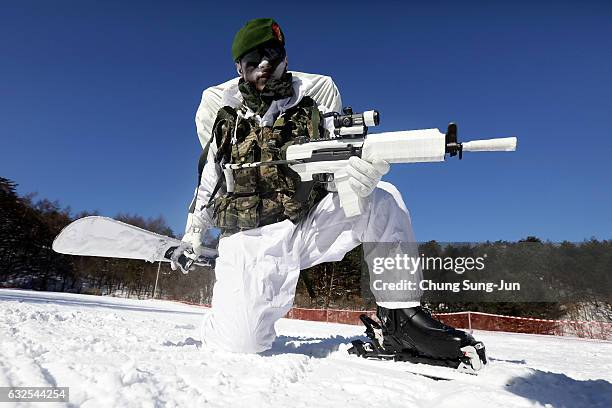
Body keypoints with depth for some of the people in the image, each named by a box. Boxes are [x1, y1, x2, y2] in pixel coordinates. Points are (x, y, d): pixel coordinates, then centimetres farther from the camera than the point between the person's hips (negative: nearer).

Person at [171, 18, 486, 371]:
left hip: (307, 228, 1)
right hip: (249, 240, 0)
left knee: (383, 199, -22)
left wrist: (363, 179, -27)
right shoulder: (227, 120, 11)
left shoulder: (312, 111, 8)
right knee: (242, 343, -19)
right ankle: (232, 311, 19)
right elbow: (208, 184, 20)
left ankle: (401, 316, -18)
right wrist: (193, 237, 21)